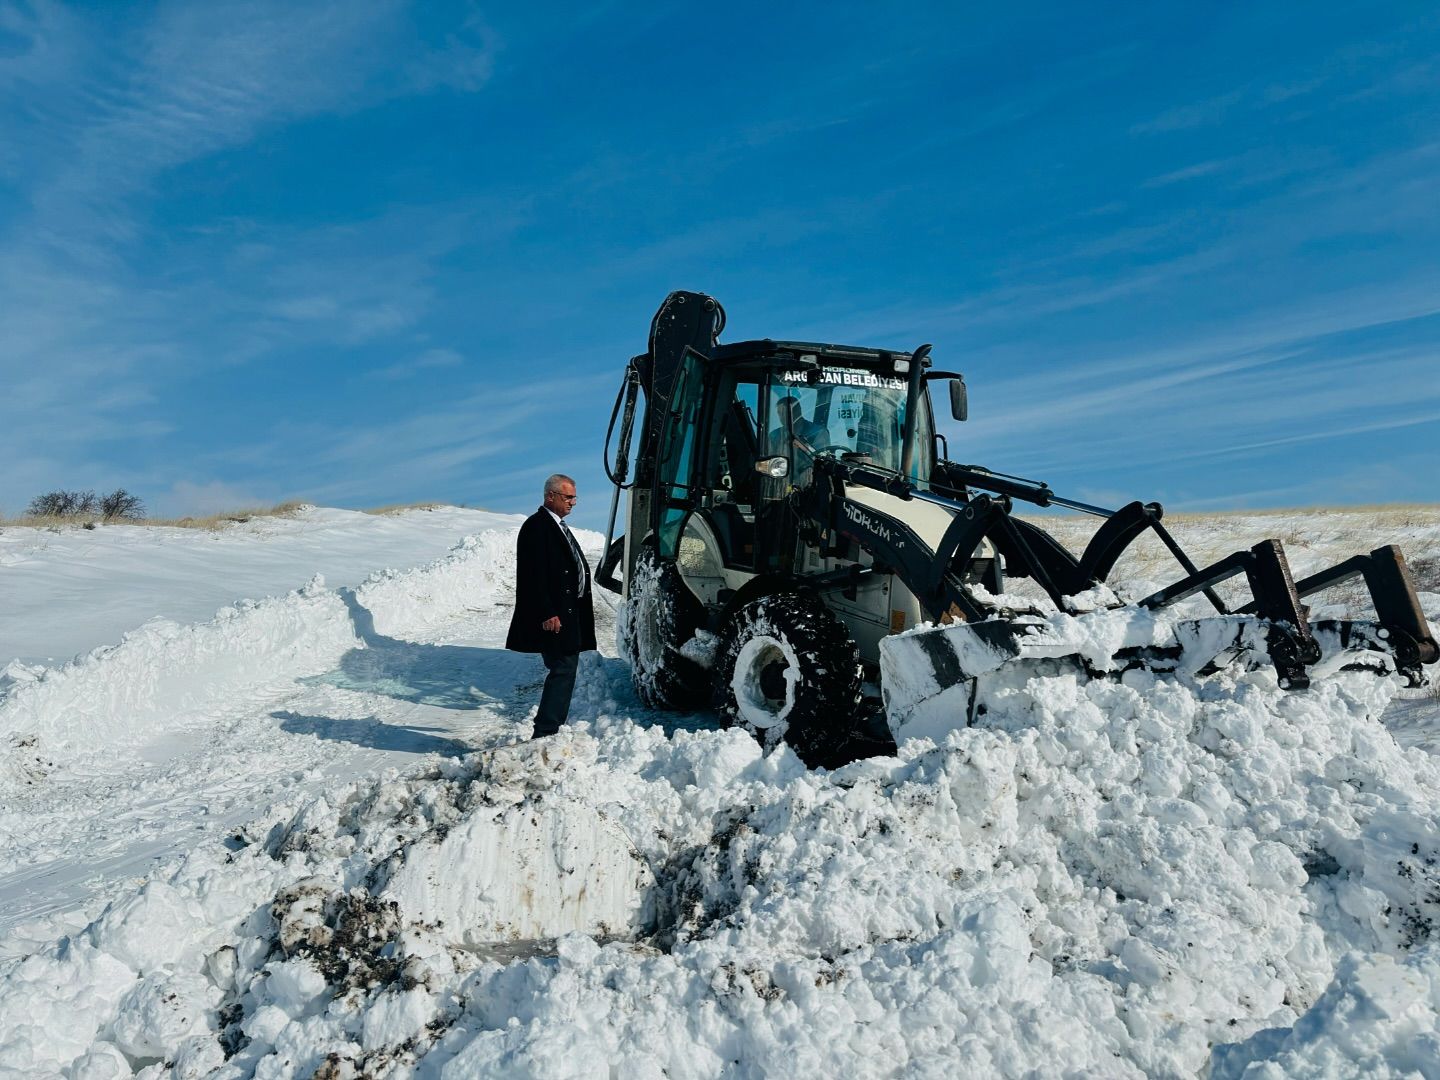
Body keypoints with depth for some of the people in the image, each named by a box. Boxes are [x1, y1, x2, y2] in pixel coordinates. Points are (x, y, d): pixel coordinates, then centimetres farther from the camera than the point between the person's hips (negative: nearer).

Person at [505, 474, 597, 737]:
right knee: (563, 670, -11)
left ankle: (548, 731, 21)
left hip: (569, 613, 10)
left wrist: (583, 600, 16)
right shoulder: (536, 526, -12)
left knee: (563, 671, 12)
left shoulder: (558, 526, 19)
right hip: (553, 616, -10)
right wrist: (547, 614, -23)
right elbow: (535, 575, -19)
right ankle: (544, 733, -6)